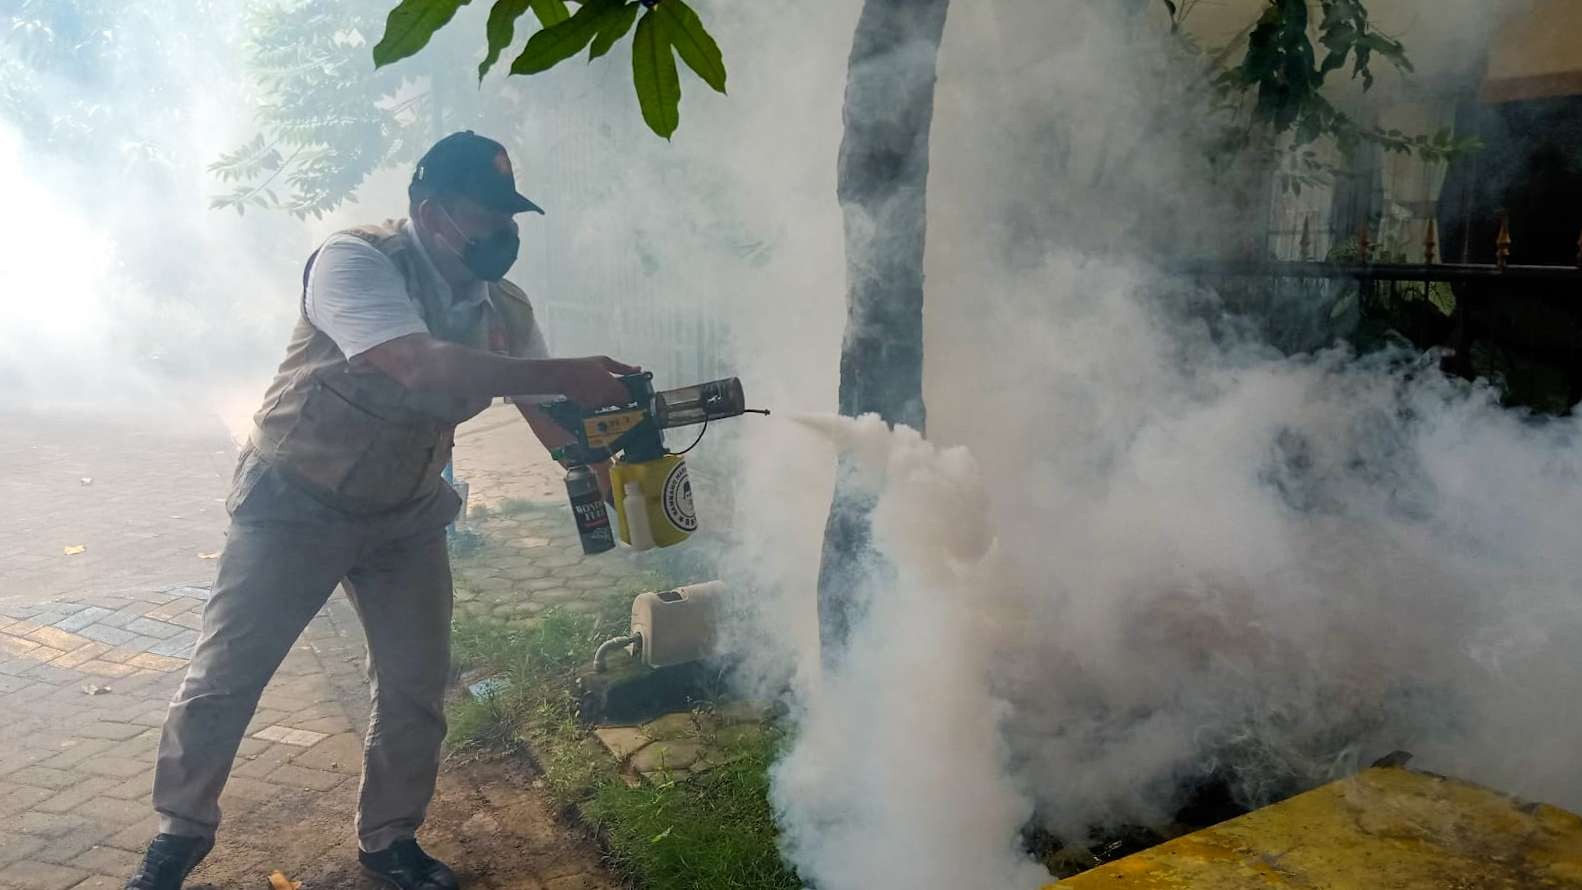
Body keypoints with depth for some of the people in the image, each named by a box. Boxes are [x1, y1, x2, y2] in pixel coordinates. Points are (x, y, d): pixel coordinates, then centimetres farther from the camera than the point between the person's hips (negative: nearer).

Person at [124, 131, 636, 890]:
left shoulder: (504, 309, -7)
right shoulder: (355, 260, -25)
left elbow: (552, 420, -2)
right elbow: (420, 365, -41)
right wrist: (566, 374, -41)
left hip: (406, 515, 5)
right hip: (295, 503, -4)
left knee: (416, 687, 5)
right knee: (225, 675, 4)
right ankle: (182, 829, 29)